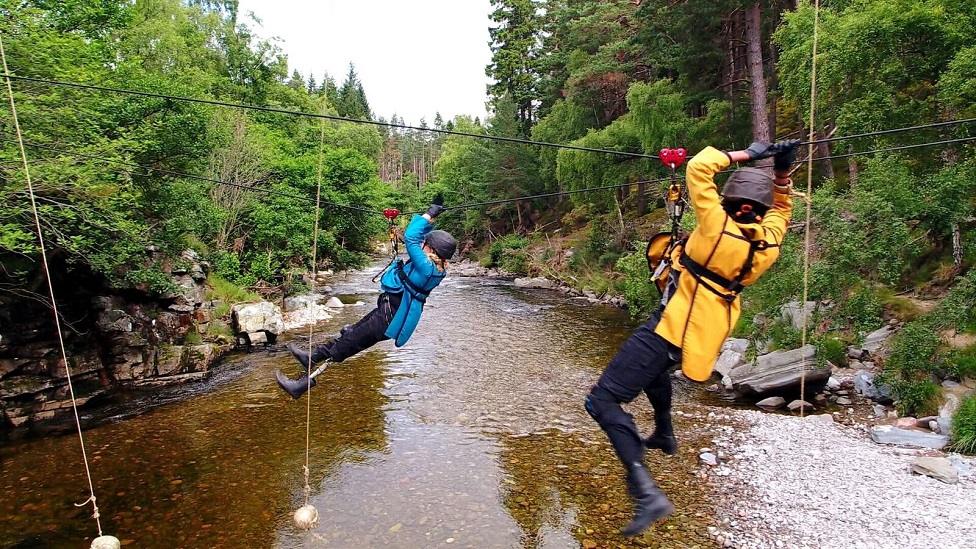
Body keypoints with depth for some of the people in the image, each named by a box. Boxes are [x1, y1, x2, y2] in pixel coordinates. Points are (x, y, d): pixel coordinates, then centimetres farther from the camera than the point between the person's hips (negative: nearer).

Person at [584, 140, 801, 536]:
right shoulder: (769, 240, 1)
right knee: (654, 364, 40)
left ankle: (646, 492, -23)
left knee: (603, 400, -12)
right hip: (706, 330, 8)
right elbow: (781, 208, 25)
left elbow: (698, 168, -10)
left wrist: (744, 154, 0)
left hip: (674, 325, -8)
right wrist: (782, 172, 18)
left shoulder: (717, 224, -18)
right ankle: (665, 434, 55)